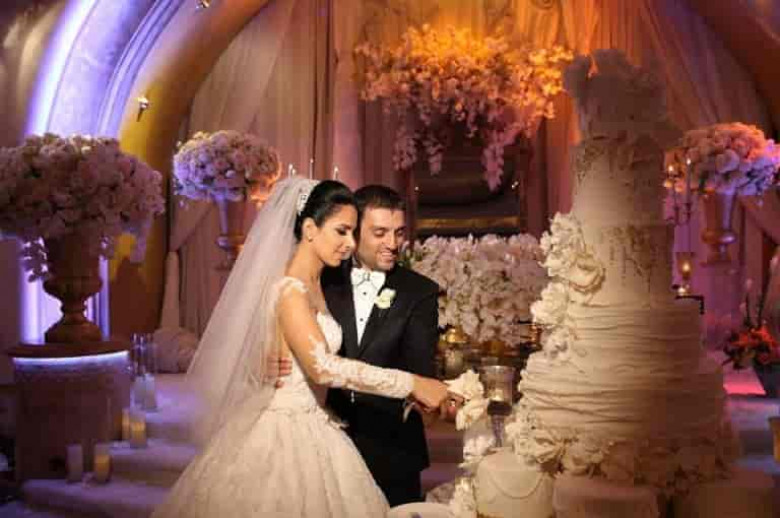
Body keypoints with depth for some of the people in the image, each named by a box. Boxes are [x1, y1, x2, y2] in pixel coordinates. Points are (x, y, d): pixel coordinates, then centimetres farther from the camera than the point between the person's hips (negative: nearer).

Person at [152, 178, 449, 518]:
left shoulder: (316, 286, 9)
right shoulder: (290, 289, -19)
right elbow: (324, 368, -31)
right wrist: (411, 384, -29)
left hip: (310, 431, 8)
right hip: (283, 433, -8)